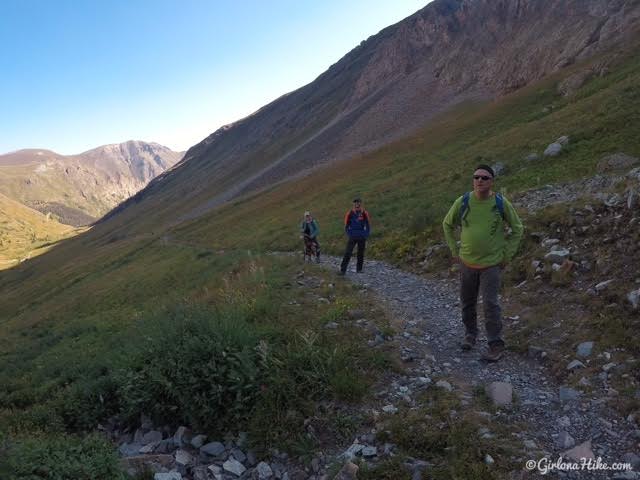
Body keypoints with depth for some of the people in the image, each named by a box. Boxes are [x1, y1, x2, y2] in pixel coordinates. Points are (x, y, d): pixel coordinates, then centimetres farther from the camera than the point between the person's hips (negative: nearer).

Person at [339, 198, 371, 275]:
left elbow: (368, 225, 5)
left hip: (362, 237, 1)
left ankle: (359, 269, 22)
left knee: (361, 254, 9)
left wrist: (366, 235, 0)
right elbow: (346, 225, 4)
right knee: (347, 254, -8)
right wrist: (349, 234, -1)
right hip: (352, 237, -1)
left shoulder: (365, 213, -4)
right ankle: (342, 270, -9)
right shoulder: (350, 213, -5)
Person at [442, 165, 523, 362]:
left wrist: (507, 255, 0)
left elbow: (517, 229, 4)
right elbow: (447, 224, 9)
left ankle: (496, 344, 10)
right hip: (467, 262, 3)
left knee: (490, 304, -6)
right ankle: (470, 334, 36)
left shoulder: (502, 203, -9)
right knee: (467, 302, 14)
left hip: (491, 264, -2)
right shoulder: (463, 202, -6)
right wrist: (454, 250, 6)